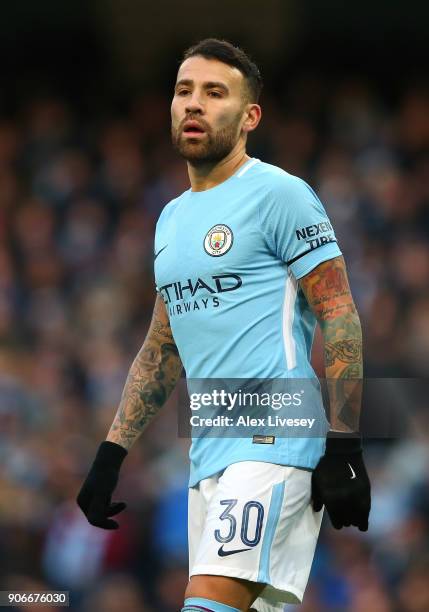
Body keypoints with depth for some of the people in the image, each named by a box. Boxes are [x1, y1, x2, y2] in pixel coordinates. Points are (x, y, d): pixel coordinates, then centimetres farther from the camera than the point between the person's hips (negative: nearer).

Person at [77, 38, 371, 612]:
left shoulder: (279, 194, -5)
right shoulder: (172, 217, 20)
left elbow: (340, 318, -10)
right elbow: (161, 349, 26)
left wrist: (344, 449, -16)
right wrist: (111, 455, 19)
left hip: (275, 444, -8)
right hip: (210, 453, 8)